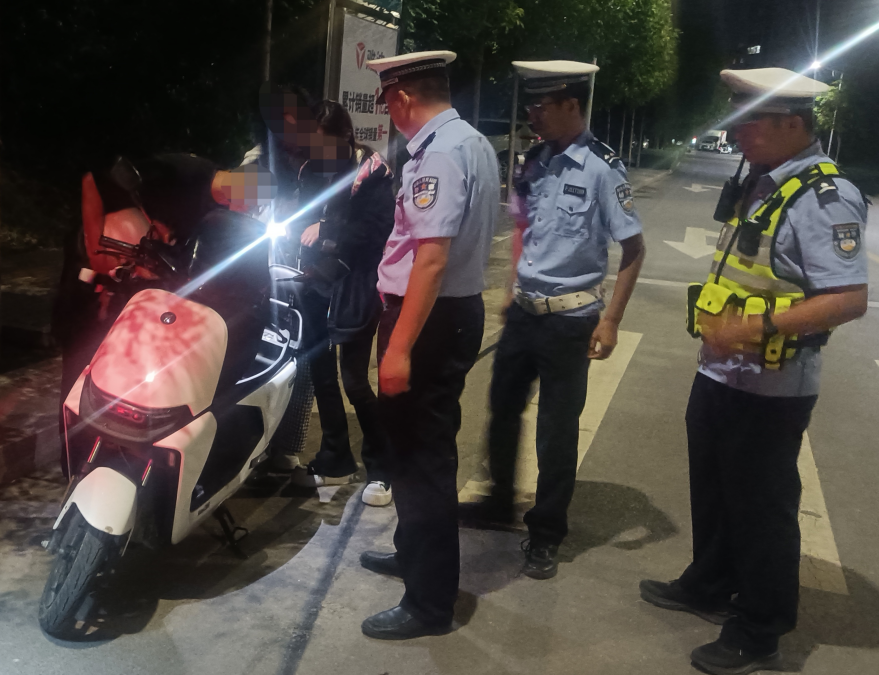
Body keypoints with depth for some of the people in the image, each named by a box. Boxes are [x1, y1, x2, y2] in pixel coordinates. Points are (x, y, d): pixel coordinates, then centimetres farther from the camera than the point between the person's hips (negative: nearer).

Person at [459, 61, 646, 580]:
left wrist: (611, 321, -15)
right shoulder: (536, 160, 4)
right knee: (504, 409, 17)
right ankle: (500, 502, 39)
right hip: (524, 309, 7)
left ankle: (546, 535, 23)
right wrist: (514, 288, 16)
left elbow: (634, 249, -12)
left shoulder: (601, 167, -15)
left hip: (569, 319, -6)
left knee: (558, 430, 5)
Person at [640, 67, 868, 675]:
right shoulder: (762, 184, 9)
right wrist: (720, 323, 14)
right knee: (712, 491, 23)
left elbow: (850, 298, -27)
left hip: (768, 389, -9)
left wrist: (754, 327, -30)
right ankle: (709, 587, 45)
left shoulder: (824, 197, -20)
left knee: (761, 509, 6)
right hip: (720, 373, 9)